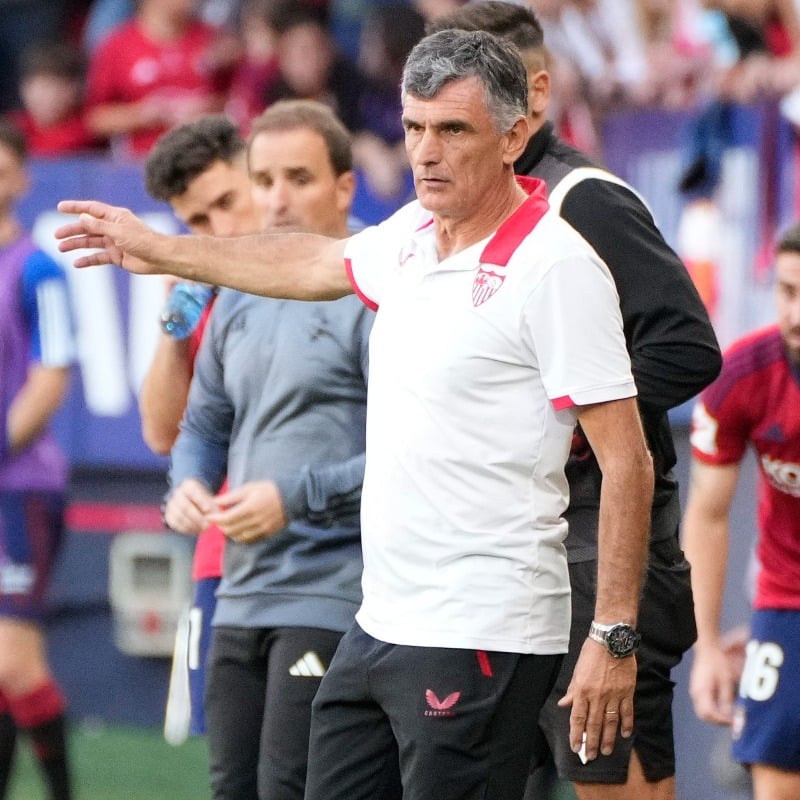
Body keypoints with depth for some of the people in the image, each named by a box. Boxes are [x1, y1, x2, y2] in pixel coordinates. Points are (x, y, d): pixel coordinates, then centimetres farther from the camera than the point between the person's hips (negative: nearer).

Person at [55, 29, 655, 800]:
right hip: (379, 620, 9)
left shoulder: (557, 266, -14)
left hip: (479, 640, -9)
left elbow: (627, 460, -16)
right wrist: (159, 250, 43)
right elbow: (313, 263, 34)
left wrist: (614, 639, -20)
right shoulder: (410, 236, 11)